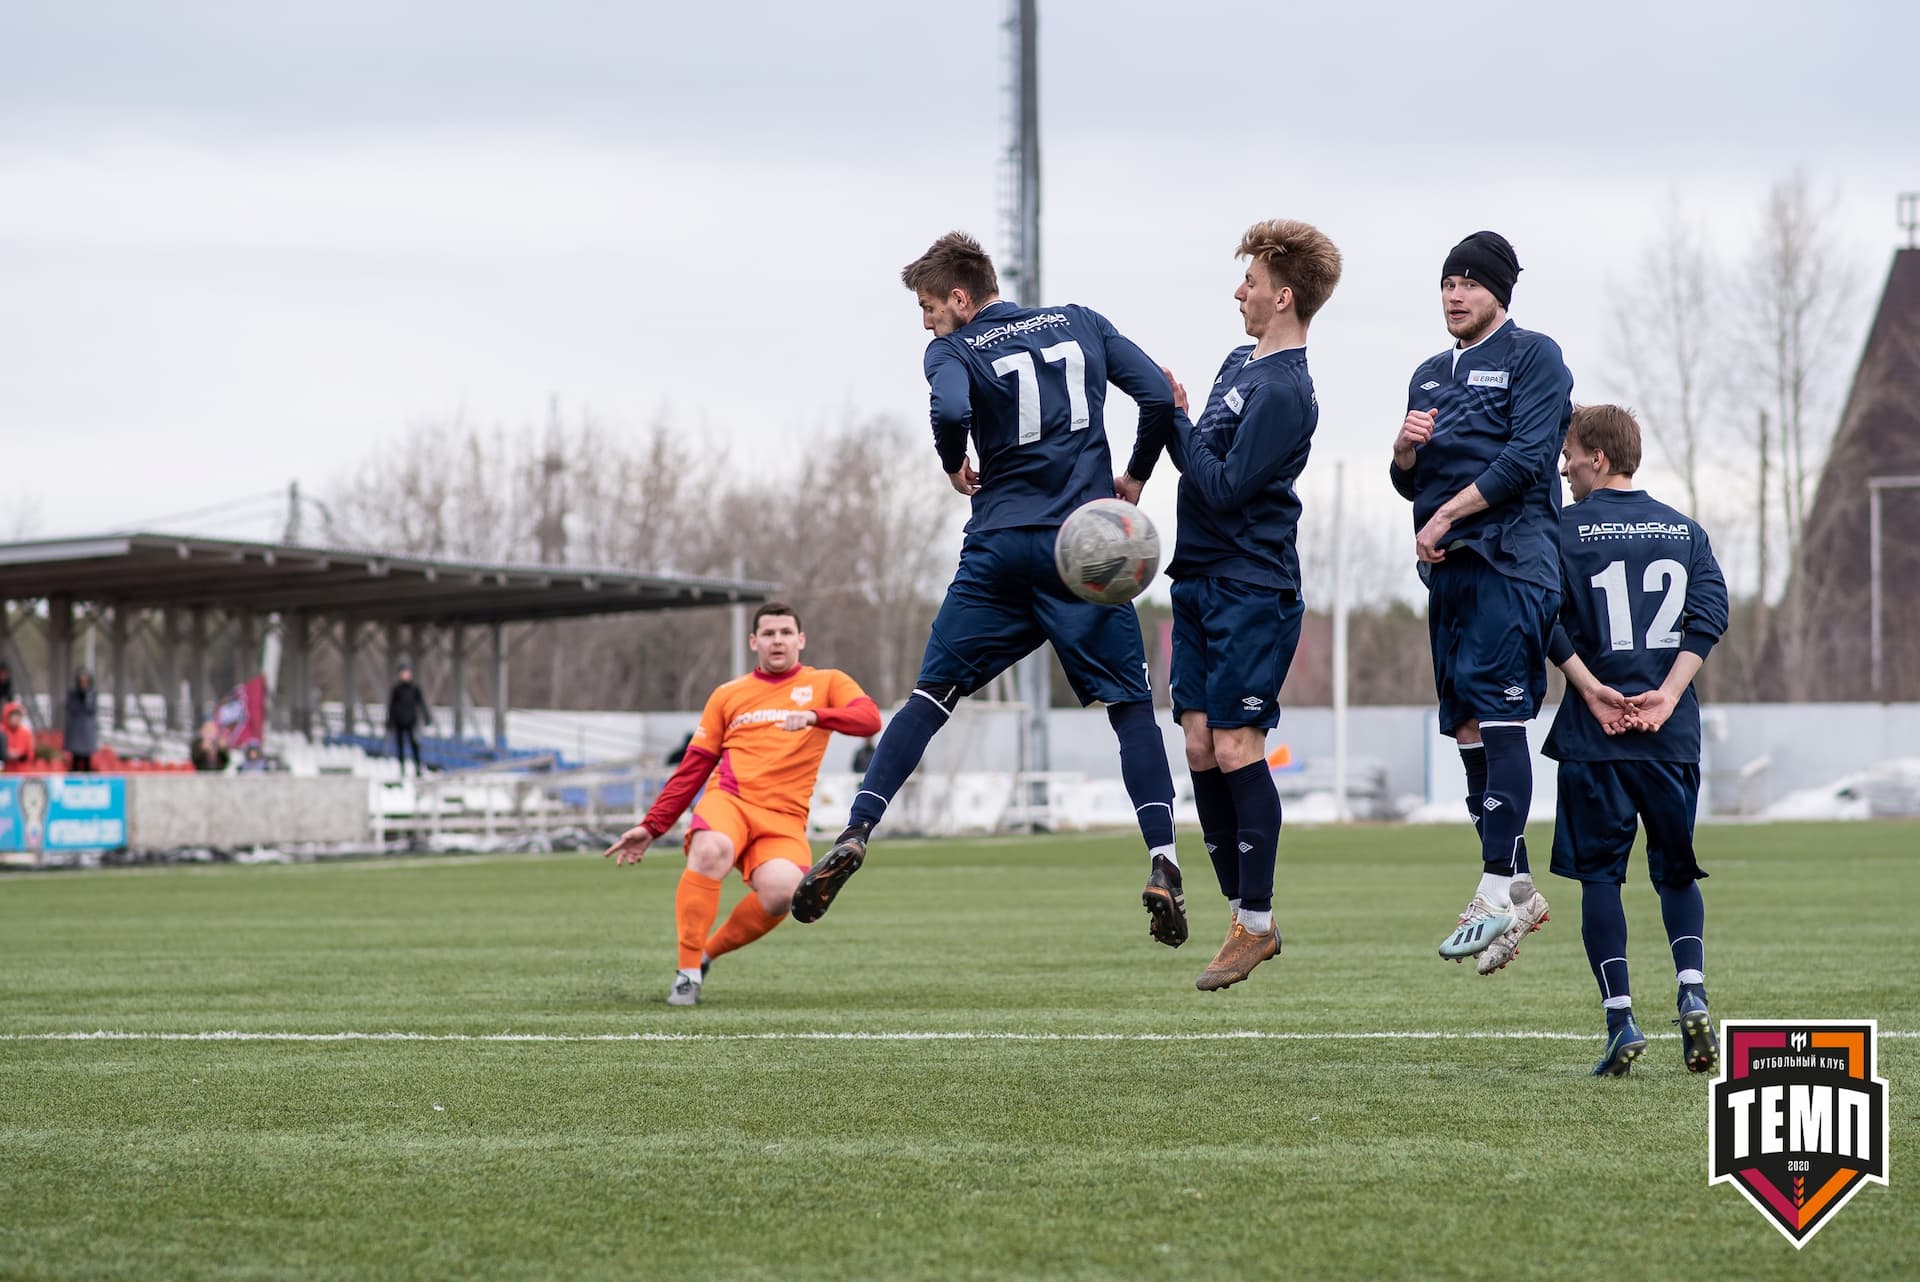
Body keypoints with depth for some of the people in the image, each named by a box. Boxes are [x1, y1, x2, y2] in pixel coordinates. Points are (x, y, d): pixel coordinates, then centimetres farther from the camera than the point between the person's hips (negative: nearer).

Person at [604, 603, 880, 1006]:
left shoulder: (827, 684, 14)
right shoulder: (728, 695, 18)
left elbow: (869, 717, -6)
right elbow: (692, 769, 19)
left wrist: (814, 716, -23)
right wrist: (651, 826, 13)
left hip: (784, 818, -1)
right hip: (729, 801, 1)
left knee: (781, 893, -32)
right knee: (710, 851, -36)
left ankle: (708, 953, -4)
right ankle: (688, 971, -26)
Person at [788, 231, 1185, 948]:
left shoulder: (954, 350, 3)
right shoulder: (1082, 324, 13)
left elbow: (950, 411, -20)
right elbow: (1160, 397, 4)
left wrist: (955, 469, 0)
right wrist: (1133, 481, 17)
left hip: (1000, 549, -1)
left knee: (932, 694, 6)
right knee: (1131, 704, 6)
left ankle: (855, 834, -7)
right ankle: (1163, 865, -9)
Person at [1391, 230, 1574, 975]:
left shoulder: (1533, 358, 0)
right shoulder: (1430, 377, 22)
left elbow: (1526, 458, -11)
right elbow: (1411, 485, 22)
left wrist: (1445, 516, -12)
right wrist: (1404, 451, -1)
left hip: (1511, 556, -8)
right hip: (1449, 565, 8)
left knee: (1495, 710, -15)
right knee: (1466, 724, 6)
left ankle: (1499, 889, -19)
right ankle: (1519, 890, 12)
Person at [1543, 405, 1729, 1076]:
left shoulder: (1564, 528, -1)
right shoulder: (1684, 529, 10)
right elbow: (1710, 614, -2)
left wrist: (1594, 691, -9)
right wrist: (1666, 695, -7)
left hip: (1594, 735, -3)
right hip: (1674, 734, 3)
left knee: (1599, 872, 4)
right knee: (1676, 869, 14)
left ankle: (1620, 1019, -5)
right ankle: (1691, 990, -8)